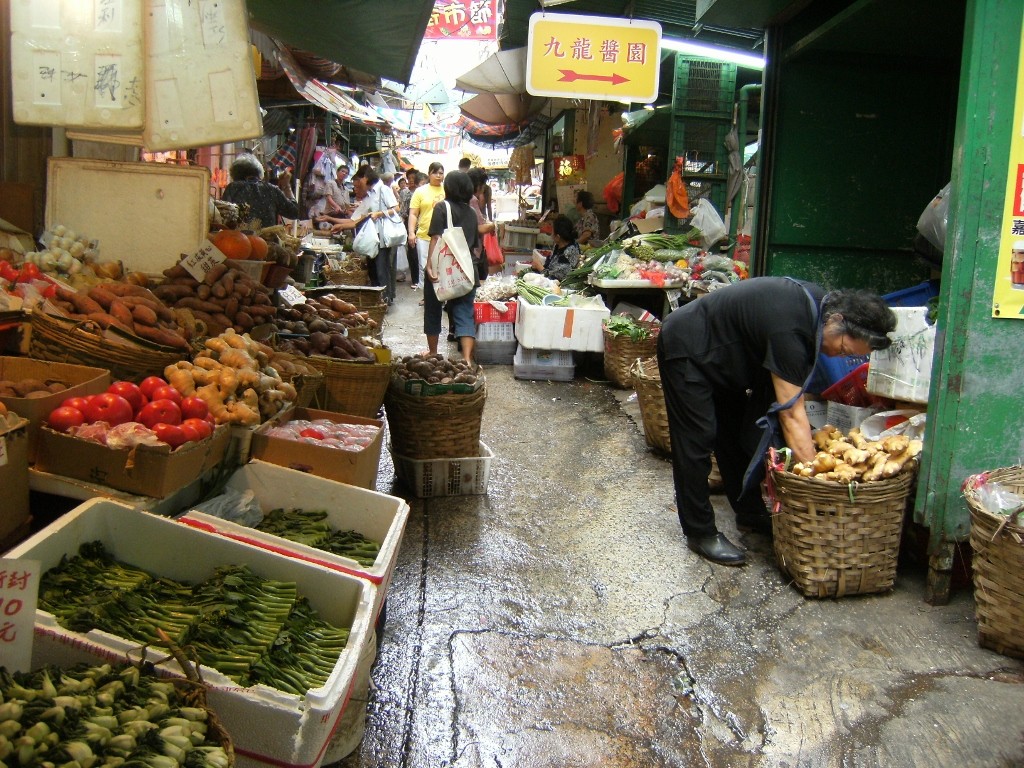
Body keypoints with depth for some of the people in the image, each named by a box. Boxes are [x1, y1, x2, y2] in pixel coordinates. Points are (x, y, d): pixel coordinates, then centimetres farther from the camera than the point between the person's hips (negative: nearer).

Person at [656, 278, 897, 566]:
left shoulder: (818, 301, -7)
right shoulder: (789, 330, -35)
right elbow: (791, 415, -33)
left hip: (720, 354, 10)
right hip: (686, 350, -10)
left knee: (739, 436, 15)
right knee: (697, 443, -8)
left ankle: (750, 512, 27)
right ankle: (700, 533, 3)